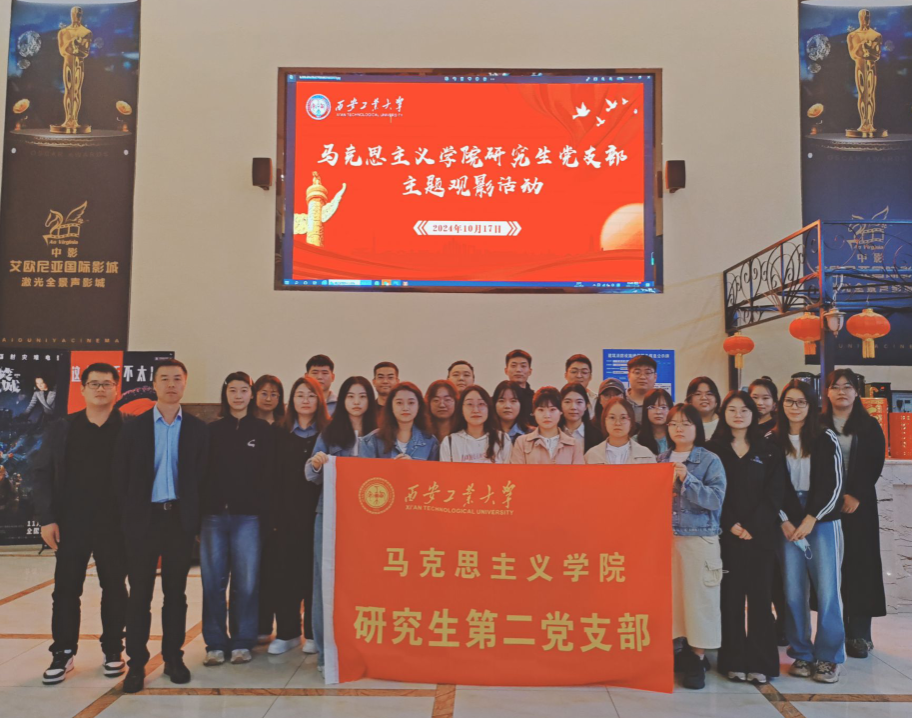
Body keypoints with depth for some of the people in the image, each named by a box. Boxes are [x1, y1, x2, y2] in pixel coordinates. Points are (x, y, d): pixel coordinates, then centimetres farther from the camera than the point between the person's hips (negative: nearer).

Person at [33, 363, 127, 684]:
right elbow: (43, 473, 5)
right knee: (66, 589, 8)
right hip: (71, 523, 2)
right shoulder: (62, 428, 5)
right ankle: (63, 653, 22)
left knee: (114, 589, 8)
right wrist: (47, 518, -3)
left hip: (115, 524, -1)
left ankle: (113, 651, 21)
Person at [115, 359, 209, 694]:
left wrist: (196, 518, -4)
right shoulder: (134, 427, 3)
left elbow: (202, 476, 2)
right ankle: (136, 663, 14)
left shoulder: (198, 429, 3)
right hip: (144, 519, 0)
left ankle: (173, 657, 20)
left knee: (176, 593, 9)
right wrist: (128, 516, -3)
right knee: (140, 594, 5)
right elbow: (121, 476, 2)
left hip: (180, 519, 0)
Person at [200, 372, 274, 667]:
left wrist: (263, 509, -7)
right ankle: (215, 643, 13)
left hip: (247, 516, -1)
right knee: (213, 581, 3)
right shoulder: (212, 430, 11)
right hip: (213, 514, 2)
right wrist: (199, 509, -1)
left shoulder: (263, 430, 6)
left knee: (246, 581, 1)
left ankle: (242, 642, 13)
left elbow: (268, 474, 3)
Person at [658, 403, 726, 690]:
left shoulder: (710, 461, -2)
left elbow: (716, 498, -13)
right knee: (671, 595, 7)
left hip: (699, 539, -3)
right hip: (665, 536, 4)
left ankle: (697, 658, 12)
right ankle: (683, 649, 22)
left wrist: (687, 479, -20)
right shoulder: (661, 460, 10)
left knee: (698, 598, 0)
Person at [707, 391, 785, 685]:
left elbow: (774, 493, 1)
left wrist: (752, 527, -10)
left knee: (760, 597, 1)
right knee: (730, 597, 1)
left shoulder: (769, 451, 9)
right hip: (726, 534, -1)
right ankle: (734, 661, 9)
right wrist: (731, 526, -12)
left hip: (761, 534, 1)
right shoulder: (713, 449, 6)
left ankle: (761, 662, 10)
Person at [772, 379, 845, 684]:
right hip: (787, 524, 1)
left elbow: (833, 484, -2)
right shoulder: (772, 440, 5)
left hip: (822, 521, -1)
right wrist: (784, 521, -5)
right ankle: (801, 653, 14)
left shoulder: (826, 439, 2)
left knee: (827, 589, -4)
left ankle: (828, 657, 9)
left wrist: (810, 519, -8)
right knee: (793, 590, 1)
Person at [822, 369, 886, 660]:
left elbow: (875, 464, -1)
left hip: (859, 504, 0)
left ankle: (858, 634, 6)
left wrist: (856, 495, -12)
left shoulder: (869, 426, 6)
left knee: (859, 563, -1)